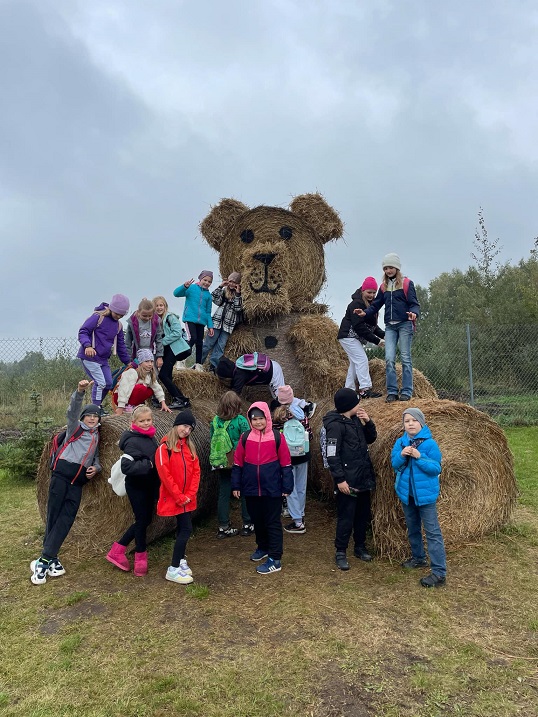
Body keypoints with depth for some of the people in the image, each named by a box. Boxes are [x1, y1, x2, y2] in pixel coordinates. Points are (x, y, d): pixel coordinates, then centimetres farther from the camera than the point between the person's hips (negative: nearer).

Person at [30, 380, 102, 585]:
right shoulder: (75, 428, 7)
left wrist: (96, 468, 2)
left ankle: (45, 559, -3)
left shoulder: (96, 436, 21)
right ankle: (49, 558, 2)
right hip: (62, 472, -4)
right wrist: (80, 391, -29)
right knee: (53, 515, -5)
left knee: (66, 518, -5)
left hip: (79, 480, 4)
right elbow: (73, 411, -11)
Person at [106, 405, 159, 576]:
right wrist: (149, 464, -26)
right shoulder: (133, 441, -19)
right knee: (142, 520, 1)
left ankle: (117, 550, 26)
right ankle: (141, 558, 19)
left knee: (145, 520, 14)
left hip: (149, 486, 9)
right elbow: (126, 467, -28)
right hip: (137, 487, -8)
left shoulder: (150, 437, 6)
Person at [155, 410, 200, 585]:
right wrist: (179, 496, -14)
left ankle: (180, 560, 30)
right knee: (186, 529, -8)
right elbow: (164, 474, -16)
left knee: (182, 528, 14)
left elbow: (196, 471, 6)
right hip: (173, 498, -6)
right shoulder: (165, 447, -12)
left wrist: (190, 494, -6)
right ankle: (173, 569, 1)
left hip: (187, 498, 6)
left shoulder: (189, 447, 8)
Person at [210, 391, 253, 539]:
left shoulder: (215, 421, -3)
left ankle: (223, 527, 16)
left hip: (223, 464, 3)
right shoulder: (241, 421, -14)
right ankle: (247, 525, 21)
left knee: (223, 494, 11)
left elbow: (212, 441, 4)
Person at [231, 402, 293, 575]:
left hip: (272, 489, -3)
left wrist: (287, 487, -3)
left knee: (273, 522, 3)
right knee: (257, 520, 18)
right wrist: (236, 485, 5)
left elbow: (285, 464, -3)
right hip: (251, 489, 3)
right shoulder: (245, 437, 0)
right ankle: (263, 547, 39)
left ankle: (275, 559, 11)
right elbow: (237, 463, 5)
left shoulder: (277, 437, -7)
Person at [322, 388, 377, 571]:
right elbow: (332, 455, -19)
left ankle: (360, 547, 33)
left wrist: (368, 422, -2)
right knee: (346, 517, 1)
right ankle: (340, 552, 15)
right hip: (347, 481, -8)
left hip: (363, 478, 8)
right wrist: (340, 479, -21)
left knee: (363, 514, 17)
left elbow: (371, 438, 15)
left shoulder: (355, 420, 7)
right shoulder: (335, 425, -17)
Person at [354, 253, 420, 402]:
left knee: (405, 358, -1)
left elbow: (414, 303, -3)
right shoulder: (384, 287, 15)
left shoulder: (407, 283, 2)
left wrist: (414, 313, -25)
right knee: (389, 359, -5)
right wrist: (365, 313, -5)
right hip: (390, 326, 4)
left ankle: (406, 392, 3)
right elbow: (376, 305, 13)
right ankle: (392, 392, 0)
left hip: (404, 324, -4)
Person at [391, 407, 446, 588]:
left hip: (425, 494, -6)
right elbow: (395, 465, 1)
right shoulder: (400, 442, 2)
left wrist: (419, 456, -27)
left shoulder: (430, 443, -13)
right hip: (406, 493, 6)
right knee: (412, 529, 20)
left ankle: (439, 573, -1)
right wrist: (402, 455, -18)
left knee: (433, 532, -4)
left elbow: (436, 468, -15)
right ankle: (418, 558, 39)